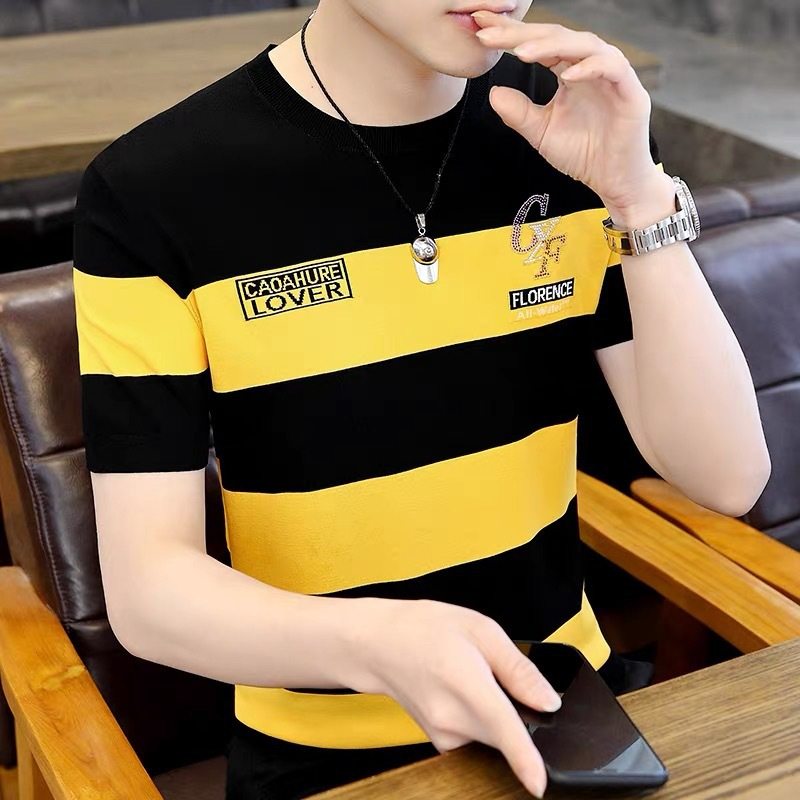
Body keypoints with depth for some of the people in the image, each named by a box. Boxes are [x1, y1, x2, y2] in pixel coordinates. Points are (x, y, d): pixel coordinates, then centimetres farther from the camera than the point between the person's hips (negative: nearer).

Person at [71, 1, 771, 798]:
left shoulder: (578, 128, -4)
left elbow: (727, 478, -9)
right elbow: (147, 587, -16)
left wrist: (638, 197, -20)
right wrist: (378, 643, -34)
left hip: (563, 703, 3)